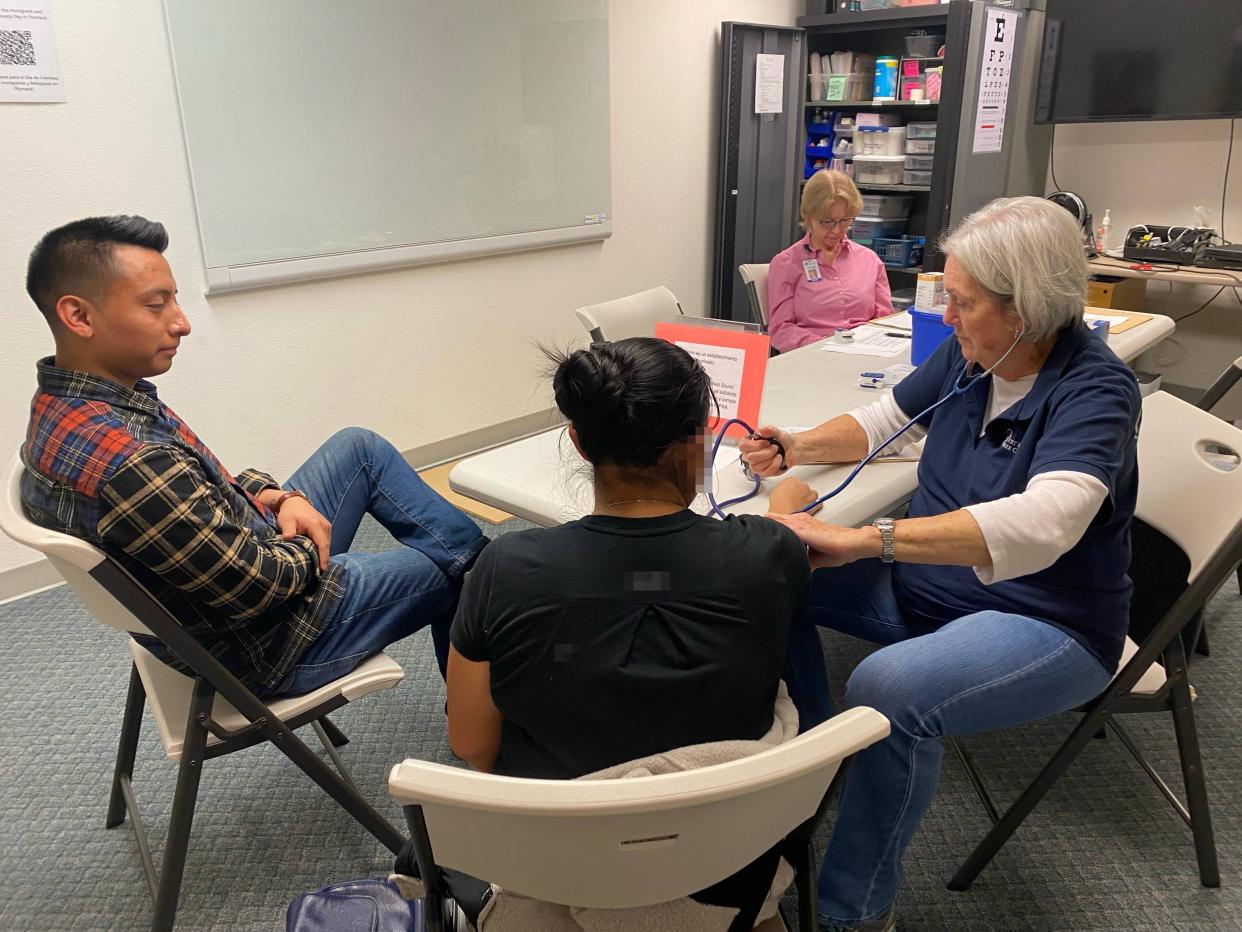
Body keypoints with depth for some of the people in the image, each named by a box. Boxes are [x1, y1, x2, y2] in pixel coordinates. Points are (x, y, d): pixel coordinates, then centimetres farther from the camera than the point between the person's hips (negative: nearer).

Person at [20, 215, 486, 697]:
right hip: (267, 642, -9)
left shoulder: (61, 404, -5)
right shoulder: (124, 465, -37)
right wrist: (309, 548, -9)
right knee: (450, 571, 5)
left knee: (359, 446, 15)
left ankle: (474, 550, 25)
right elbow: (254, 587, -28)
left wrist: (275, 497, -5)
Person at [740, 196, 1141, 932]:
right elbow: (882, 421, 14)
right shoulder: (965, 355, -2)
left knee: (889, 691, -35)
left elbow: (1042, 525, -41)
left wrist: (862, 540, -48)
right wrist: (794, 449, -6)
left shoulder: (1094, 388, -23)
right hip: (923, 585, 8)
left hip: (1046, 623, -7)